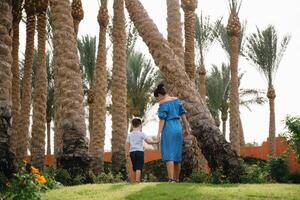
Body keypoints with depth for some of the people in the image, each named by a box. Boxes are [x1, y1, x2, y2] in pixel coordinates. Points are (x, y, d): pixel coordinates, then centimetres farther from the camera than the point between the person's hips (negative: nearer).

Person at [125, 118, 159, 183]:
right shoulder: (141, 134, -3)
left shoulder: (129, 134, 9)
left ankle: (135, 180, 19)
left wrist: (127, 153, 14)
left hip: (132, 152, 5)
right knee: (139, 168, -9)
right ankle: (137, 180, -21)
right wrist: (156, 142, 5)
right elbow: (148, 141, -6)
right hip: (139, 151, -5)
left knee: (134, 168, 14)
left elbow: (127, 144, 8)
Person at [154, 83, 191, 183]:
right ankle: (176, 179, 16)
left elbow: (162, 119, -15)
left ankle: (171, 179, -16)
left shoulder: (163, 103, -9)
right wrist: (187, 127, 16)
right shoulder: (176, 100, 11)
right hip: (178, 128, 7)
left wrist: (158, 134, -14)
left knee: (168, 155, -8)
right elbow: (183, 114, 11)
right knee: (177, 155, 12)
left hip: (168, 129, -7)